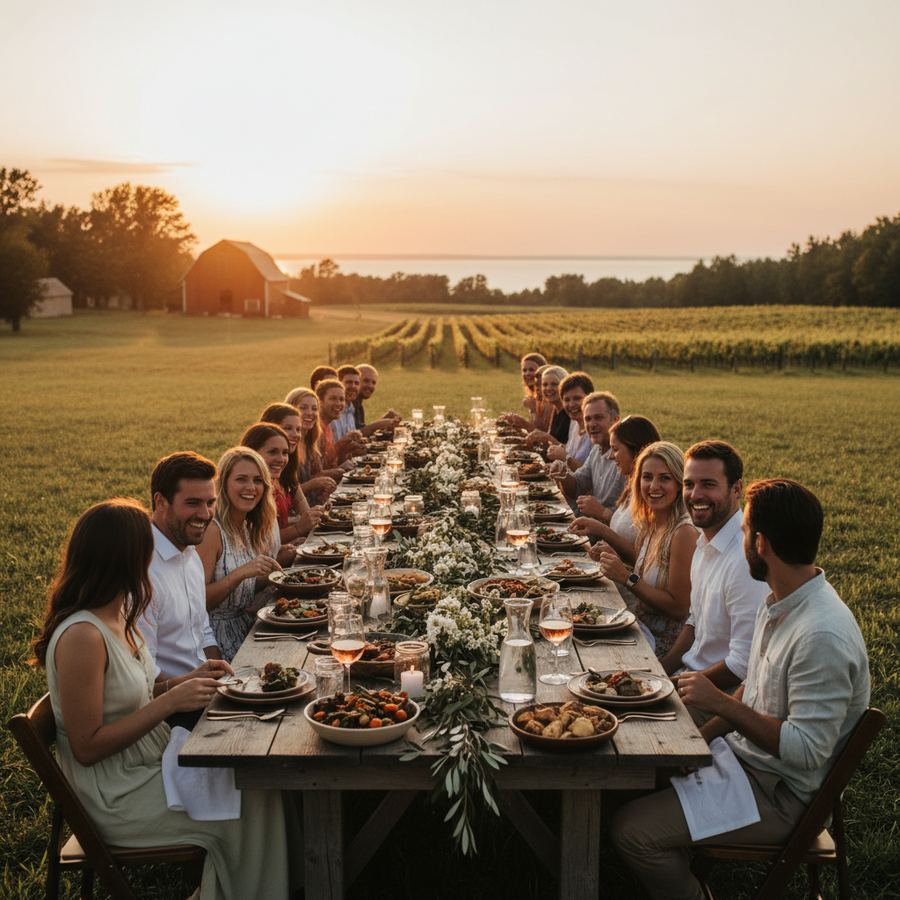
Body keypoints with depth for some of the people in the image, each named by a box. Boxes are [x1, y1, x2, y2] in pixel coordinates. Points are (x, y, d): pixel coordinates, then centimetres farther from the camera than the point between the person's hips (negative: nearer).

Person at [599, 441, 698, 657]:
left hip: (663, 645, -7)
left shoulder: (684, 533, -20)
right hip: (642, 628, 7)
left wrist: (627, 578, -20)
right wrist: (617, 565, -3)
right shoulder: (649, 525, 5)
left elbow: (679, 609, -20)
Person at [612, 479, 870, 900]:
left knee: (633, 830, -16)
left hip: (779, 793, -9)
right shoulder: (778, 604, 3)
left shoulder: (822, 636, -29)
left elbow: (806, 750, -28)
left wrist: (720, 704, -24)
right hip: (743, 753, 10)